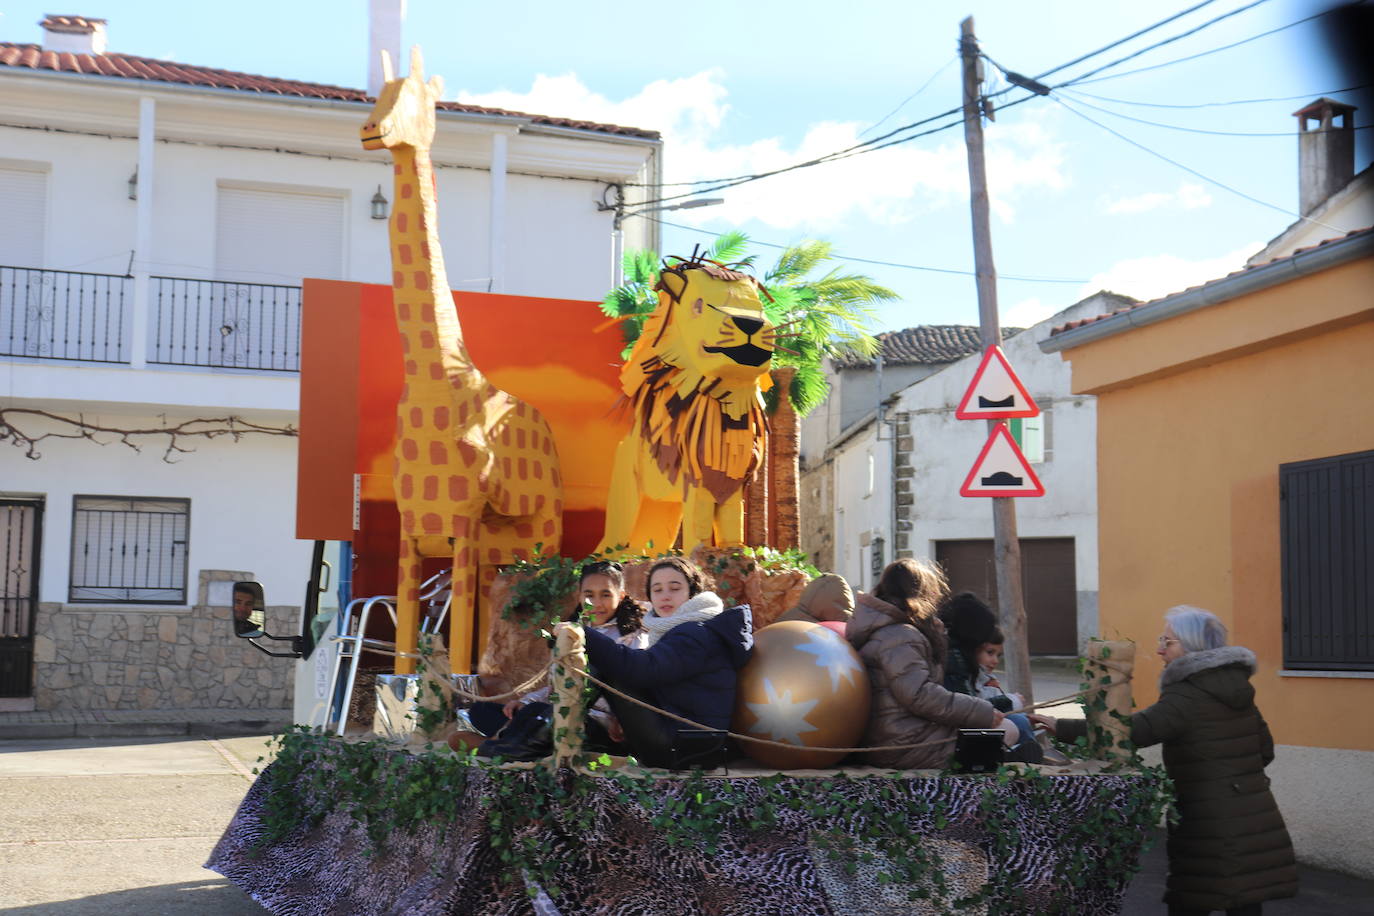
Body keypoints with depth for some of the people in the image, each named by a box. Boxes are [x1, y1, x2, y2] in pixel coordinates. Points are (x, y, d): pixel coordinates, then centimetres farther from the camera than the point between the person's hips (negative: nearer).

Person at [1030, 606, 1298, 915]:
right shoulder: (1240, 690, 12)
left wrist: (1061, 727, -24)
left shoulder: (1188, 696, -13)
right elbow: (1265, 750, 21)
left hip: (1211, 829, -7)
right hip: (1257, 827, 7)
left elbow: (1131, 731, -24)